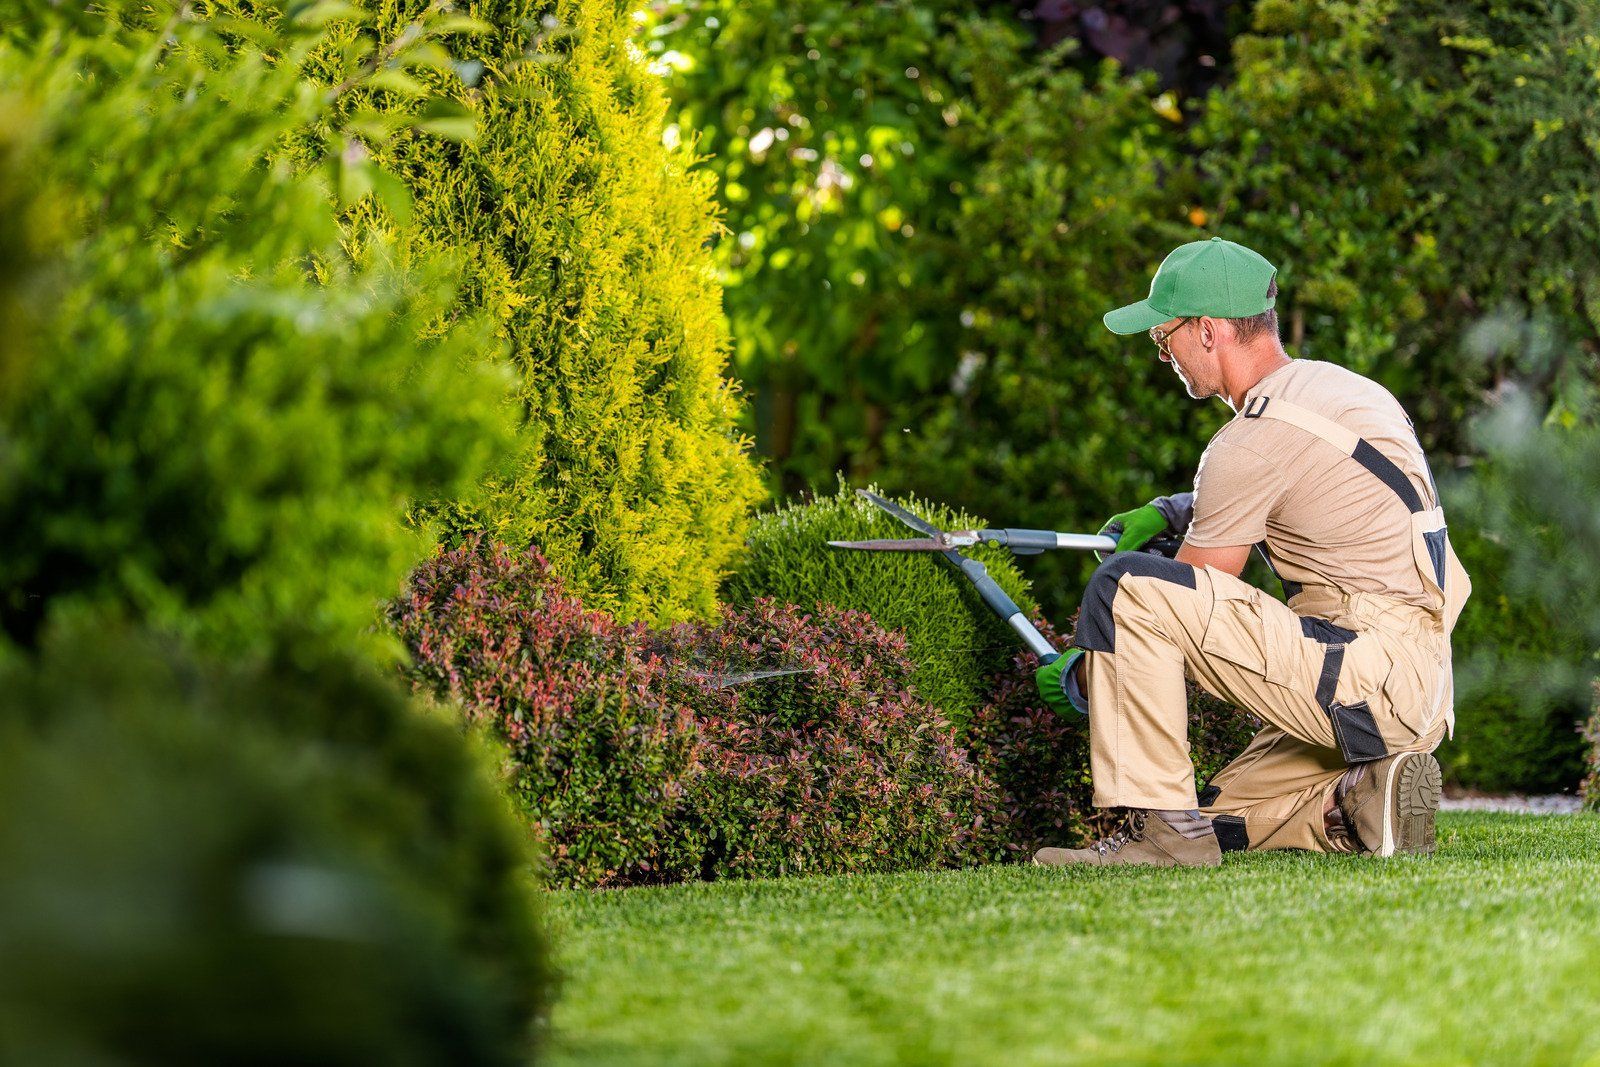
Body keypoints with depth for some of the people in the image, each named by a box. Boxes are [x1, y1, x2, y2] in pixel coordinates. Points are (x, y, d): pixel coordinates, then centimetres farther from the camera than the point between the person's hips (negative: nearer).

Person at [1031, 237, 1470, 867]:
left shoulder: (1254, 440, -14)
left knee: (1123, 585, -17)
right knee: (1222, 819, 24)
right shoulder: (1337, 385, 15)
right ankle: (1361, 801, 3)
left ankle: (1161, 825, -16)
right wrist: (1172, 512, 22)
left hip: (1367, 669, -10)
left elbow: (1175, 603, -6)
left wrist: (1079, 680, 9)